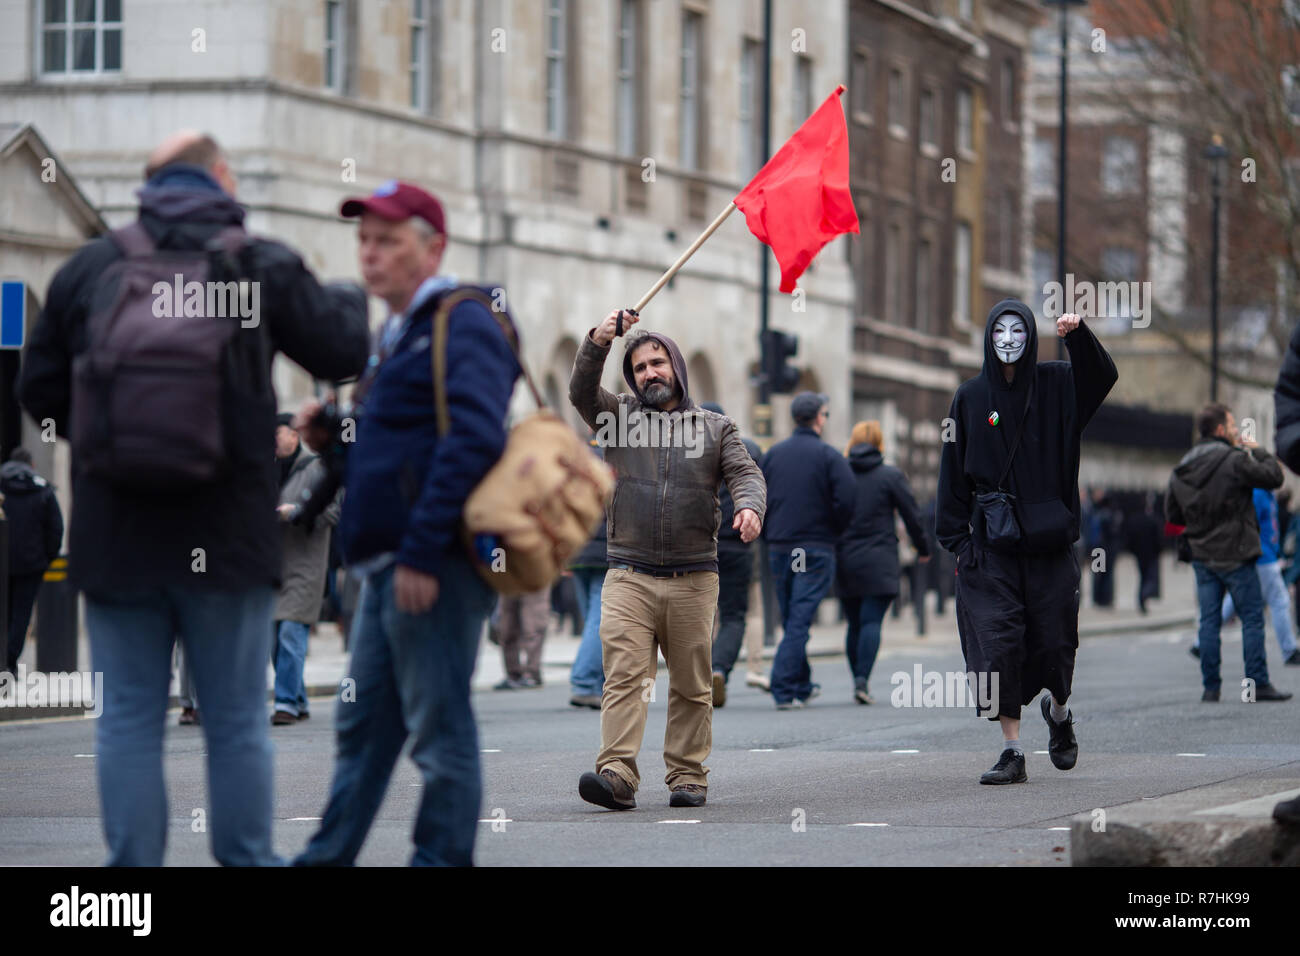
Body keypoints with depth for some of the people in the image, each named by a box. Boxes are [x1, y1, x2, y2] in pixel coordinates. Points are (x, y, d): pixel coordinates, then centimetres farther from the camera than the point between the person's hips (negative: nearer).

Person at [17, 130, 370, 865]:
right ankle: (246, 858, 11)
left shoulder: (88, 268, 3)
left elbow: (40, 391, 8)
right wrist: (352, 300, 26)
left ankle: (134, 864, 4)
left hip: (116, 531, 1)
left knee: (129, 717, 6)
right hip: (227, 532, -1)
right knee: (237, 721, 8)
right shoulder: (261, 265, -3)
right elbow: (343, 349, 5)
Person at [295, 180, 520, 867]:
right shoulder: (397, 333, 22)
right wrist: (331, 435, 8)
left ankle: (442, 858, 0)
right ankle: (328, 859, 19)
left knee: (438, 730, -5)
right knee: (362, 725, 13)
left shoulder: (463, 325, -9)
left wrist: (421, 551, -25)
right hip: (386, 567, 10)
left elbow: (473, 438, -21)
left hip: (432, 567, -10)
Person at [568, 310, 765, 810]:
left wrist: (750, 506, -22)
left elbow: (745, 472, 0)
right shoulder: (618, 416, 13)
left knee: (692, 685, 3)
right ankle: (617, 775, -21)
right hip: (629, 577, -1)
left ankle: (688, 776, 10)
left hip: (693, 579, 1)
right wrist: (597, 343, -21)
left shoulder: (715, 427, 13)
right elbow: (581, 392, -3)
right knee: (624, 676, -13)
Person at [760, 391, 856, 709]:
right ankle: (784, 689, -14)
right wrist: (833, 532, 3)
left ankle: (803, 685, 24)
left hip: (778, 549, 5)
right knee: (800, 620, -6)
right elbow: (846, 501, -14)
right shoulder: (829, 456, -7)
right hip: (816, 550, -5)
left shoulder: (773, 454, 7)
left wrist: (775, 529, 15)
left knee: (791, 620, 16)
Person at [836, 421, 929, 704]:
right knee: (871, 621, -7)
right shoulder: (891, 476, -2)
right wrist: (923, 549, 15)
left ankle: (858, 680, 14)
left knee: (854, 624, 12)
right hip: (878, 561, -3)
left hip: (844, 561, 3)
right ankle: (862, 680, -21)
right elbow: (911, 516, 0)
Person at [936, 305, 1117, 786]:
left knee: (1054, 639, 4)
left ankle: (1058, 710, 36)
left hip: (1049, 538, 0)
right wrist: (956, 539, -1)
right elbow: (954, 471, 5)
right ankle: (1012, 751, -3)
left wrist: (1078, 334, -33)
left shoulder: (1055, 385, 4)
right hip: (992, 543, 0)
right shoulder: (971, 397, 5)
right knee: (998, 642, -8)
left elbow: (1101, 376, -15)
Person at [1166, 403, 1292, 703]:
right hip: (1235, 555, -6)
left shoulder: (1181, 470, 7)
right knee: (1252, 618, 1)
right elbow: (1273, 476, -8)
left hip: (1202, 557, 6)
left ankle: (1210, 687, 7)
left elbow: (1172, 515, 12)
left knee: (1209, 621, 8)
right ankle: (1259, 684, -1)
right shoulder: (1235, 461, -14)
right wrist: (1258, 451, 6)